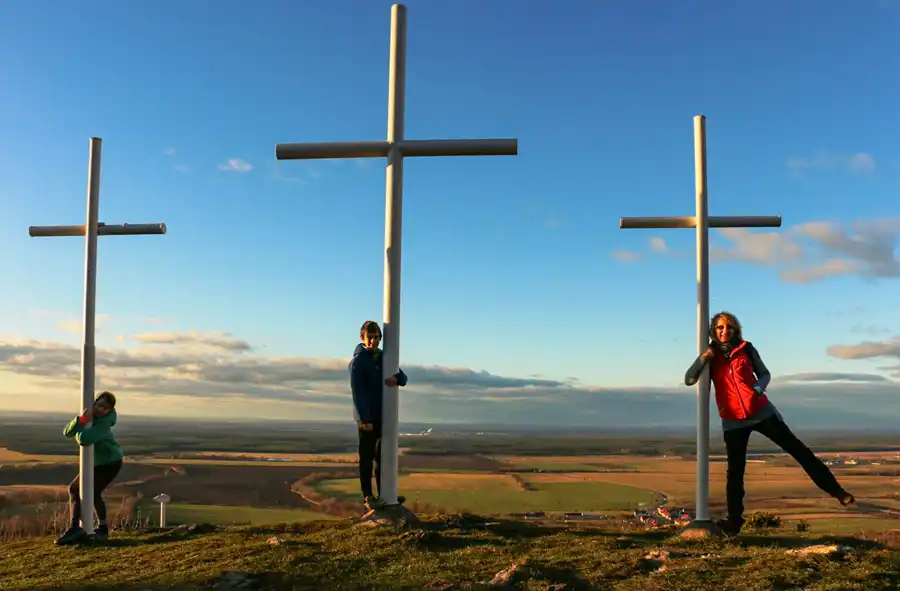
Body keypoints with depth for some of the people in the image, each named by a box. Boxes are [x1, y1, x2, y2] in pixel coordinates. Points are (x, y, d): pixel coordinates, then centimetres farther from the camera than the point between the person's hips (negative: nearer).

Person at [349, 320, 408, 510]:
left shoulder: (383, 358, 11)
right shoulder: (358, 360, -10)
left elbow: (403, 379, 9)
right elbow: (357, 391, -16)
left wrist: (396, 378, -17)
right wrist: (365, 419, -21)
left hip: (383, 416, 7)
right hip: (366, 417, -7)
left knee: (382, 455, 11)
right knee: (367, 457, -2)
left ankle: (384, 493, 19)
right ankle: (367, 496, 3)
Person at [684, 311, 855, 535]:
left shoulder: (746, 348, -2)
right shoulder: (710, 355, 0)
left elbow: (764, 373, 7)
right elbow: (689, 380, -8)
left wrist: (759, 388, -16)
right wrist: (702, 358, -23)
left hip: (760, 411, 0)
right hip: (733, 421, 0)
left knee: (797, 449, 1)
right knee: (735, 472, 1)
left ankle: (835, 489, 11)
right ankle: (734, 521, 9)